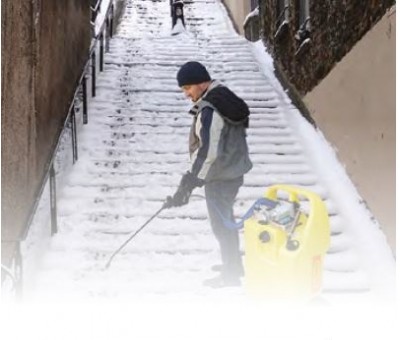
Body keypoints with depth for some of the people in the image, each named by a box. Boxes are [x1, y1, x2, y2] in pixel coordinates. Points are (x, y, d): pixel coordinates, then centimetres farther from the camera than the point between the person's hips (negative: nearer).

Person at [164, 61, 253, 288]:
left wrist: (189, 183, -25)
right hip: (234, 171, 9)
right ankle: (234, 264, 38)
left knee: (221, 224, 5)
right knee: (227, 219, 23)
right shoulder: (225, 98, 4)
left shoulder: (209, 111, -26)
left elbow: (208, 152, -29)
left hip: (220, 178, -9)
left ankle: (231, 275, 18)